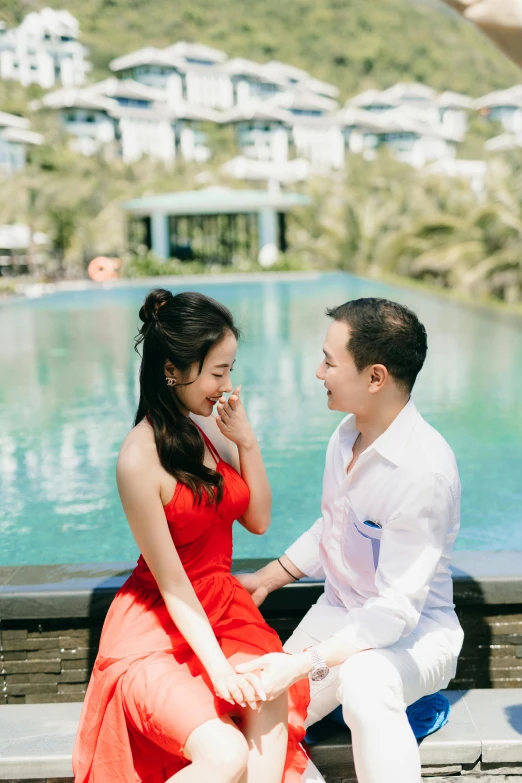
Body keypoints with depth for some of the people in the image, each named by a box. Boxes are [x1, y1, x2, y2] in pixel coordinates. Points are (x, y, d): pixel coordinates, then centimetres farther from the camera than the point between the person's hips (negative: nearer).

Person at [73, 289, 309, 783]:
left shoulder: (212, 426, 0)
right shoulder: (140, 458, -20)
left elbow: (259, 520, 7)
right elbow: (172, 586, -17)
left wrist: (246, 441, -7)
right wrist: (221, 670, -23)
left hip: (225, 611, 6)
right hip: (158, 630, -6)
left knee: (273, 708, -25)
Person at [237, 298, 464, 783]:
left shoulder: (424, 469, -28)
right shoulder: (348, 433, -2)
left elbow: (396, 610, -27)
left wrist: (302, 662, -31)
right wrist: (267, 579, 15)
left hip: (414, 632, -7)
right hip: (339, 612, 7)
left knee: (363, 681, -39)